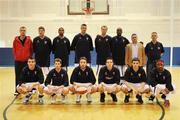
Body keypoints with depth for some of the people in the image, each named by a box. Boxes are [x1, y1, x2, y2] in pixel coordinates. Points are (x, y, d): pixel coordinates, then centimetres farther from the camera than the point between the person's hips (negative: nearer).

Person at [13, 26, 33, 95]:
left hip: (27, 61, -1)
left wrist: (30, 57, 0)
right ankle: (17, 90, 12)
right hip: (18, 61, 1)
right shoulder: (16, 40, 0)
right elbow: (14, 50, 7)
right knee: (18, 76, 5)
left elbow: (31, 50, 5)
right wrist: (16, 57, 3)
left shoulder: (29, 40, -1)